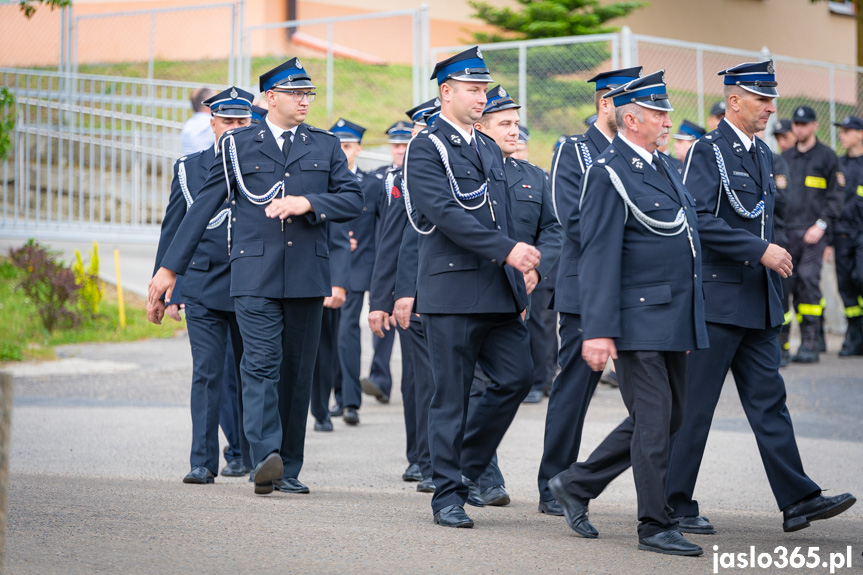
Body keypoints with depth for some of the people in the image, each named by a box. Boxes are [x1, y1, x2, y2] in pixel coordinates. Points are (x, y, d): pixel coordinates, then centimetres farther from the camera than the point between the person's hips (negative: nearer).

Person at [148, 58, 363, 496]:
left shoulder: (325, 146, 13)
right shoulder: (237, 146, 7)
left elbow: (352, 200, 6)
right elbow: (202, 208, 7)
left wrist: (307, 203, -12)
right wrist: (170, 267, 3)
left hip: (307, 275, 3)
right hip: (254, 274, -2)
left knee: (297, 372, 6)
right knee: (262, 364, -15)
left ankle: (288, 468, 13)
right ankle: (266, 457, -26)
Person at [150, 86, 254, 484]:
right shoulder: (189, 168, 7)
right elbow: (172, 231, 10)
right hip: (203, 287, 0)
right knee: (207, 373, -6)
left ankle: (246, 452, 23)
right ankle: (203, 461, -5)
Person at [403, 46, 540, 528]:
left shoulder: (490, 150, 19)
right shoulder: (425, 149, -6)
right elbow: (445, 214, -18)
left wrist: (518, 287, 18)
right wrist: (507, 250, -24)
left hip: (499, 290, 7)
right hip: (453, 289, -7)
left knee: (518, 376, -3)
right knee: (452, 394, -2)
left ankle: (466, 465, 13)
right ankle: (448, 494, 6)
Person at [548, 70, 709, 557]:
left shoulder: (663, 165, 16)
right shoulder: (608, 174, -12)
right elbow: (599, 258, -16)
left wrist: (693, 317, 21)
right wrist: (598, 331, -22)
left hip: (676, 317, 9)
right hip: (640, 319, -9)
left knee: (669, 416, 13)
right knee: (654, 420, -4)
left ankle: (576, 485, 23)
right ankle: (656, 526, 5)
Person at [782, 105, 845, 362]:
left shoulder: (827, 156, 3)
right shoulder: (785, 157, 16)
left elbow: (836, 196, -1)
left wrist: (821, 225, -11)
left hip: (813, 230, -5)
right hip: (788, 230, 5)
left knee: (808, 279, -13)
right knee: (791, 283, 0)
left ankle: (810, 343, -14)